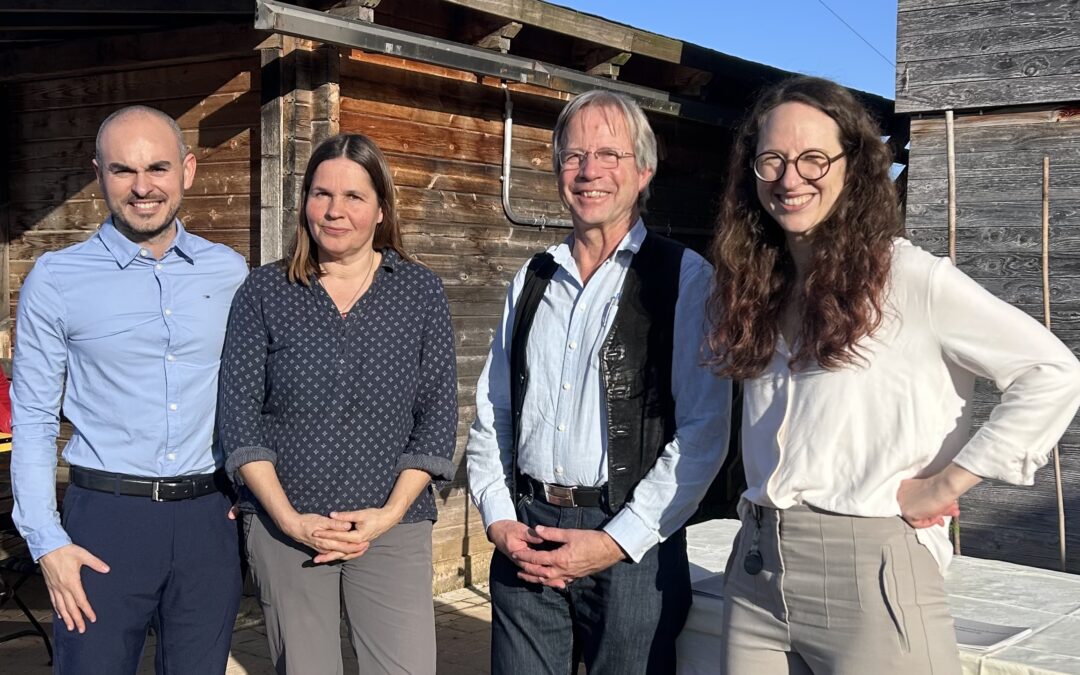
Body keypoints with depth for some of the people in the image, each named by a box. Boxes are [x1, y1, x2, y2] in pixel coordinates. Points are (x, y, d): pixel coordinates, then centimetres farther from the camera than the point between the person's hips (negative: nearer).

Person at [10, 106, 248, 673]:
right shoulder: (56, 280, -2)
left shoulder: (229, 272, 5)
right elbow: (33, 419, -1)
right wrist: (47, 542, -7)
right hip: (106, 519, -2)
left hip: (207, 519, 3)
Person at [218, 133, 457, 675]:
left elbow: (438, 417, 1)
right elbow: (238, 415, -1)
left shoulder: (421, 292, 3)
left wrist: (389, 514, -8)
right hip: (284, 526, 0)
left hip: (393, 527, 0)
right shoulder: (264, 292, 3)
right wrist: (289, 518, -9)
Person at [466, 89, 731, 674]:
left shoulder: (684, 278, -4)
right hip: (523, 542, 4)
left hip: (633, 549, -4)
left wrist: (618, 541, -13)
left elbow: (702, 434, -10)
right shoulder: (532, 280, 12)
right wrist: (499, 519, 1)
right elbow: (490, 415, 14)